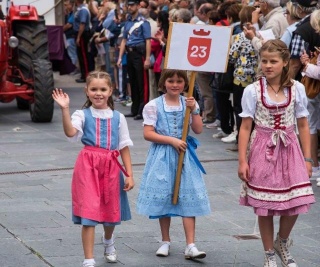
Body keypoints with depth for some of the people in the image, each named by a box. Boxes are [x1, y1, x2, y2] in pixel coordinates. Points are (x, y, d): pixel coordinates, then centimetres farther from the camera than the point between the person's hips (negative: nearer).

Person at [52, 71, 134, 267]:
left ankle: (109, 242, 50)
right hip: (88, 166, -3)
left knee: (111, 211, 18)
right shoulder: (82, 115, -3)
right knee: (89, 214, -7)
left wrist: (130, 174, 3)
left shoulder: (118, 117, 6)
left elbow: (124, 147, 7)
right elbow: (70, 132, -23)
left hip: (111, 166, 3)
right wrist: (65, 109, -34)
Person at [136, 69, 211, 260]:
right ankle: (166, 241, 21)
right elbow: (148, 133, -9)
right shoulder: (153, 106, -4)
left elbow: (198, 130, -3)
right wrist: (172, 140, -16)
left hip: (184, 155, 1)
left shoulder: (189, 103, 4)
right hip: (162, 156, -1)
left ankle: (191, 246, -7)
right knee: (163, 197, 6)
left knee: (188, 198, -5)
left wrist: (194, 110, -16)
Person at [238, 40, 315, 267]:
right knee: (264, 207, 4)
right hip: (263, 150, -1)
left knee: (294, 205, -1)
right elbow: (246, 127, -3)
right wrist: (243, 160, -7)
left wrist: (307, 159, 2)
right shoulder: (253, 91, -6)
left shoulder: (296, 89, -1)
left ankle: (282, 242, 28)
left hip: (289, 149, 1)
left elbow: (303, 126, 4)